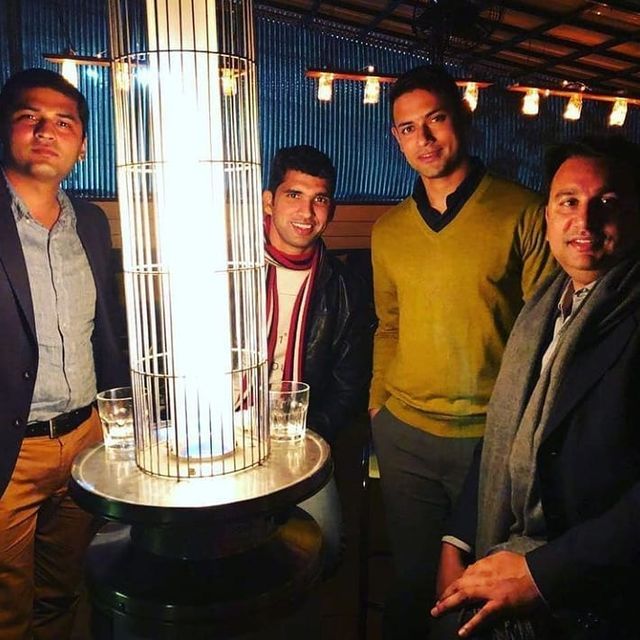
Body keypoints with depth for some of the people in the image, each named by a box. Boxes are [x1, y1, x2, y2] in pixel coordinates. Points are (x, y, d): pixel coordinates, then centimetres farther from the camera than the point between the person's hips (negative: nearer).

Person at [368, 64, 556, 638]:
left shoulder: (523, 214, -7)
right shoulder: (388, 231, 6)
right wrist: (377, 405, 8)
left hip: (493, 436, -3)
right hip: (403, 434, 3)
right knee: (413, 579, 18)